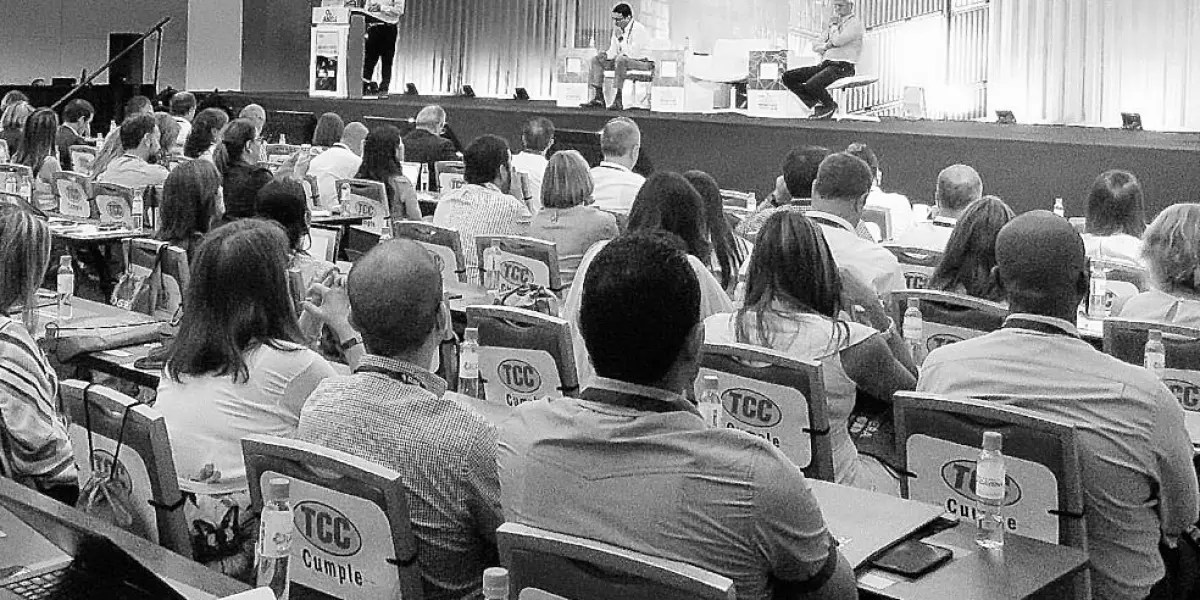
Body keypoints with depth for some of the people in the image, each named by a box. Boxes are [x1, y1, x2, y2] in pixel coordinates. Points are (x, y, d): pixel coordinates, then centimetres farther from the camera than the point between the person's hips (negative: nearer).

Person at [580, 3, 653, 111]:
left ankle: (618, 101, -38)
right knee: (595, 60, -1)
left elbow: (633, 53, -27)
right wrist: (606, 54, -8)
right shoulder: (617, 29, 7)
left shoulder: (639, 29, -19)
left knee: (621, 60, -39)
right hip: (621, 60, 9)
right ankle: (598, 98, -10)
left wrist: (621, 37, -25)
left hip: (642, 62, -9)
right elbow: (613, 50, 15)